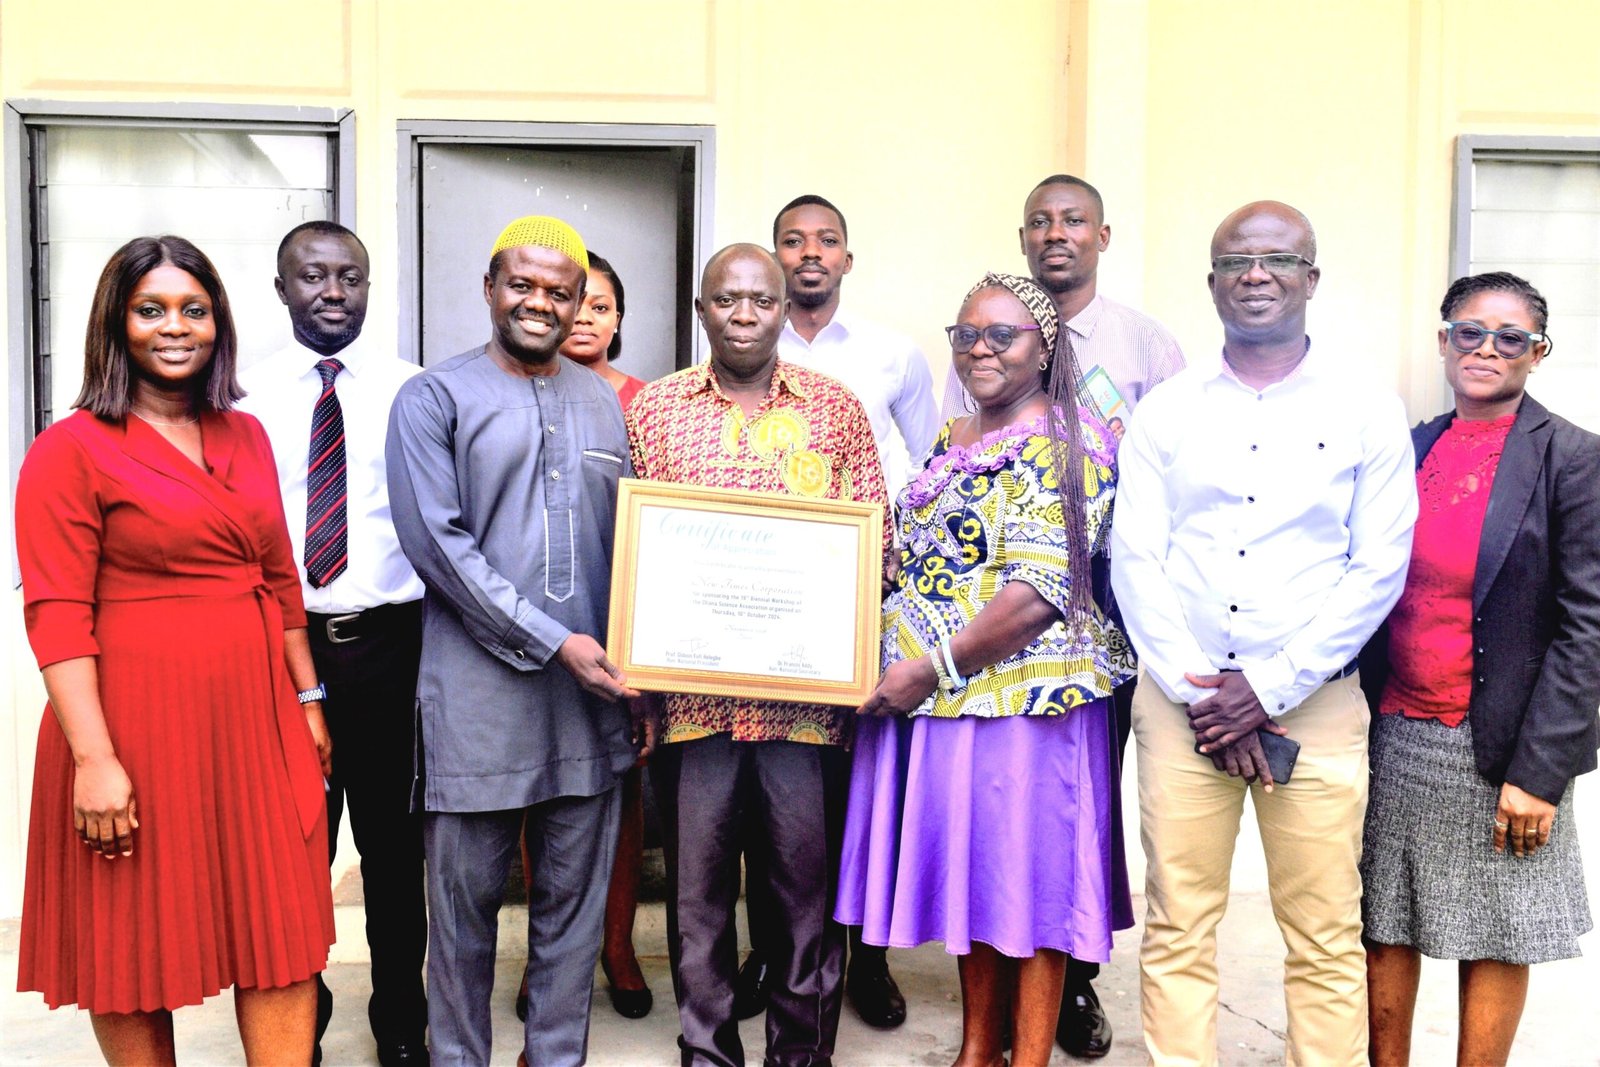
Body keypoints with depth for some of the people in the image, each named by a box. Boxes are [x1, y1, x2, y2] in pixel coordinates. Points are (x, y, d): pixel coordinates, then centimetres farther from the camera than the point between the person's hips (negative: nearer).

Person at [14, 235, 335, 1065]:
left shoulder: (245, 437, 12)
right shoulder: (71, 449, -5)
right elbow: (55, 617, -11)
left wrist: (307, 701, 12)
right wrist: (94, 759, -17)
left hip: (254, 718, 5)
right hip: (137, 725, -5)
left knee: (285, 935, 7)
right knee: (137, 945, 11)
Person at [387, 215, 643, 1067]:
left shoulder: (603, 403, 13)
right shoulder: (433, 399, -1)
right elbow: (438, 544, -10)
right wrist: (552, 641, -15)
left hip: (591, 690, 4)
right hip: (478, 697, -3)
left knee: (574, 901, 12)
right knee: (465, 903, 8)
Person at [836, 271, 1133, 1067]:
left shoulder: (1065, 443, -10)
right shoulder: (949, 444, 14)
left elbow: (1040, 592, -18)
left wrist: (932, 668, -17)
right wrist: (892, 666, 6)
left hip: (1023, 694, -7)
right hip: (935, 700, 7)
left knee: (1029, 878, 4)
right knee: (972, 878, 16)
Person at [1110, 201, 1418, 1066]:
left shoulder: (1368, 412, 3)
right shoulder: (1164, 411, 6)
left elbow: (1379, 568, -3)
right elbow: (1134, 559, 0)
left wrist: (1270, 687, -10)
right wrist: (1197, 691, -8)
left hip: (1316, 702, -1)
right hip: (1179, 700, 1)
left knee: (1325, 939, 6)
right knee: (1176, 930, 6)